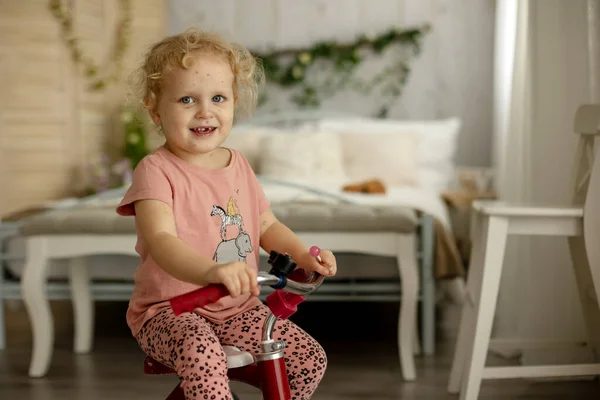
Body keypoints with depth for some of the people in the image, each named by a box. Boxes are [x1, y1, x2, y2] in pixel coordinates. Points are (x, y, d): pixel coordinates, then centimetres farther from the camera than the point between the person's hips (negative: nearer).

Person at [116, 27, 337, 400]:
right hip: (170, 310, -6)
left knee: (312, 359, -4)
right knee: (201, 353, -39)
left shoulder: (238, 165, 7)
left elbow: (267, 225, 19)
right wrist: (211, 272, -51)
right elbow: (161, 240, -31)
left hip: (238, 307, 7)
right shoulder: (157, 171, -15)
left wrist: (303, 254, -1)